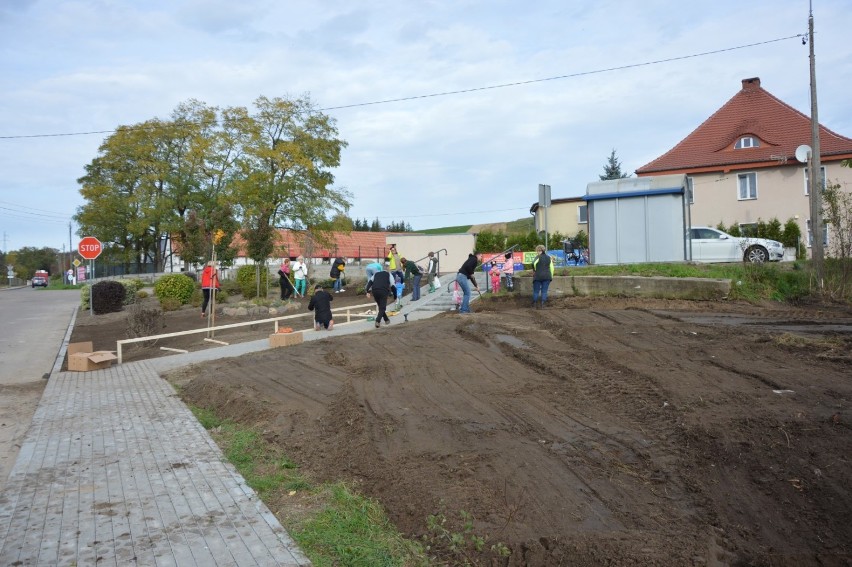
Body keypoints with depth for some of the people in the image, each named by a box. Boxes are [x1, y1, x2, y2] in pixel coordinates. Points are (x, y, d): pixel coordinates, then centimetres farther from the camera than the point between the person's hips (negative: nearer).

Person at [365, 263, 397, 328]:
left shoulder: (376, 274, 28)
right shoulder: (389, 274, 20)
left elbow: (370, 282, 13)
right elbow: (393, 286, 13)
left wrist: (368, 291, 6)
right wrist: (395, 296, 19)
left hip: (374, 291, 3)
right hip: (384, 291, -3)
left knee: (380, 306, 21)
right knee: (382, 308, 1)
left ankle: (386, 320, 30)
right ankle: (378, 321, -18)